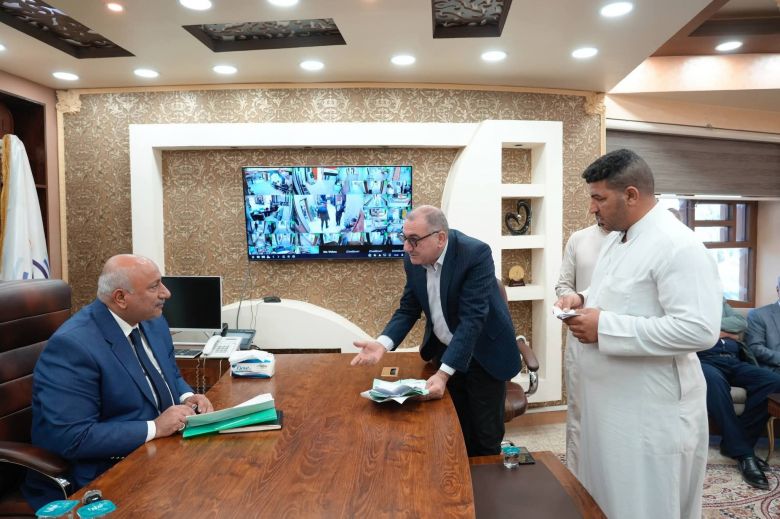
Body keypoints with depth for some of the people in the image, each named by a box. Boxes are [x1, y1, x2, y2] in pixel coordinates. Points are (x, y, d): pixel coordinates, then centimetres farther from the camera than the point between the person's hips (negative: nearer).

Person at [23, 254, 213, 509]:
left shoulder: (152, 321, 3)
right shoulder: (72, 345, -21)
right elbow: (71, 438, -24)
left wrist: (187, 397, -6)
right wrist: (154, 428, -25)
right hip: (103, 476, -7)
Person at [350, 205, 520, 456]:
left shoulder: (476, 253, -26)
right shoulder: (414, 259, -8)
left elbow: (472, 319, -30)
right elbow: (408, 309, 0)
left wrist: (443, 373, -36)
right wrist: (382, 343, -19)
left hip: (482, 354, -4)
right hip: (444, 351, 5)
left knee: (486, 436, 7)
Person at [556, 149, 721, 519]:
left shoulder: (678, 246, -21)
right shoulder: (616, 237, 9)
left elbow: (699, 329, -29)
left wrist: (604, 328, -27)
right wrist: (583, 299, 1)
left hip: (652, 415, -9)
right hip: (609, 401, 9)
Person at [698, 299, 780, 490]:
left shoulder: (720, 301, 29)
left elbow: (741, 322, 13)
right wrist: (726, 331, 0)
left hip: (734, 361, 5)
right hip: (703, 360, -5)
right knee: (714, 379, -39)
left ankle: (733, 444, -18)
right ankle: (743, 452, -29)